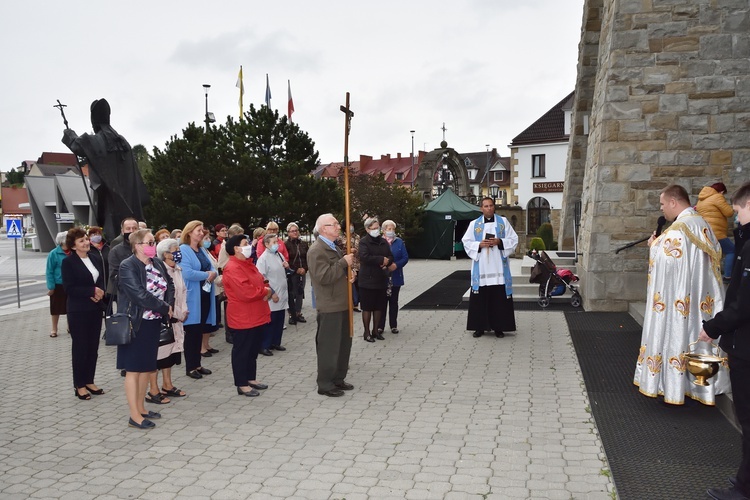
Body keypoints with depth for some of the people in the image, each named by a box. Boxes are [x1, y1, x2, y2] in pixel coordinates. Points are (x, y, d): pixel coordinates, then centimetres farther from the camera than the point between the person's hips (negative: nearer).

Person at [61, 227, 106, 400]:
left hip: (96, 309, 5)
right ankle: (79, 385, 13)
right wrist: (92, 291, -18)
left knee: (93, 346, 10)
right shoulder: (68, 262, -8)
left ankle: (89, 381, 22)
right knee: (80, 347, 3)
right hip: (78, 311, -5)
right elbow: (69, 288, -13)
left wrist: (100, 293, -9)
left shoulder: (96, 258, 8)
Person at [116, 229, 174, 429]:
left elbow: (170, 285, 12)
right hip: (137, 324, -7)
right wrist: (164, 308, -16)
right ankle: (134, 416, 7)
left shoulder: (157, 263, 7)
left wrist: (169, 305, -5)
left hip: (154, 322, 7)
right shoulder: (128, 266, -15)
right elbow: (140, 295, -23)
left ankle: (141, 408, 26)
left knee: (146, 367, 14)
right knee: (133, 368, 1)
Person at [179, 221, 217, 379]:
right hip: (192, 296, -8)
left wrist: (213, 274, -10)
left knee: (200, 331, 13)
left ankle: (197, 364, 23)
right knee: (192, 331, 0)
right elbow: (187, 273, -23)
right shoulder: (183, 250, -11)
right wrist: (206, 275, -14)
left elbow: (212, 268, 13)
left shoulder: (203, 250, 15)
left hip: (205, 294, 8)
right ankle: (190, 367, 11)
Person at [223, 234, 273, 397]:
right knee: (241, 351, 2)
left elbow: (259, 282, 20)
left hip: (256, 316, 10)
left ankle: (251, 378, 30)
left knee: (253, 349, 18)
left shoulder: (248, 264, 13)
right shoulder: (232, 268, -20)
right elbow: (246, 293, -28)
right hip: (242, 318, -10)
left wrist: (266, 291, -4)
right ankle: (242, 384, 11)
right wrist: (266, 291, -12)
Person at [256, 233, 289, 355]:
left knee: (279, 321, 14)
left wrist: (287, 266, 1)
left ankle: (275, 342, 27)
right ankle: (264, 346, 10)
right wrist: (271, 293, -17)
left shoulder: (279, 255, 9)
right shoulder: (263, 258, -13)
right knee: (269, 322, 0)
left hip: (282, 294, 7)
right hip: (272, 297, -7)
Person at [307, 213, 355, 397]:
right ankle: (325, 385, 11)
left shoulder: (333, 247, 15)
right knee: (329, 346, -1)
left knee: (344, 343, 16)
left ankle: (338, 379, 29)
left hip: (342, 304, 10)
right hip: (329, 306, -10)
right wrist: (343, 262, -21)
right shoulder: (317, 250, -16)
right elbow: (324, 277, -26)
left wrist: (349, 273, 8)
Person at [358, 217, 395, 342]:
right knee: (367, 308, 1)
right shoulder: (364, 242, -9)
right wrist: (382, 259, -17)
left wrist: (387, 262, -11)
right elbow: (365, 257, -23)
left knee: (379, 307, 12)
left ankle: (376, 330, 24)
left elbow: (390, 257, 12)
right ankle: (367, 332, 11)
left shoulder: (383, 242, 12)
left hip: (381, 280, 6)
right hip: (367, 281, -6)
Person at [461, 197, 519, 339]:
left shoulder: (503, 222, 7)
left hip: (498, 268, 0)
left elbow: (513, 240, 4)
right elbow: (466, 242, 4)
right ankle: (479, 327, 12)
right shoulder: (474, 224, 6)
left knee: (499, 298, 1)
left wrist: (499, 242, -12)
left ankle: (499, 327, 11)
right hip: (481, 268, 0)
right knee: (480, 298, 2)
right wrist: (480, 244, -13)